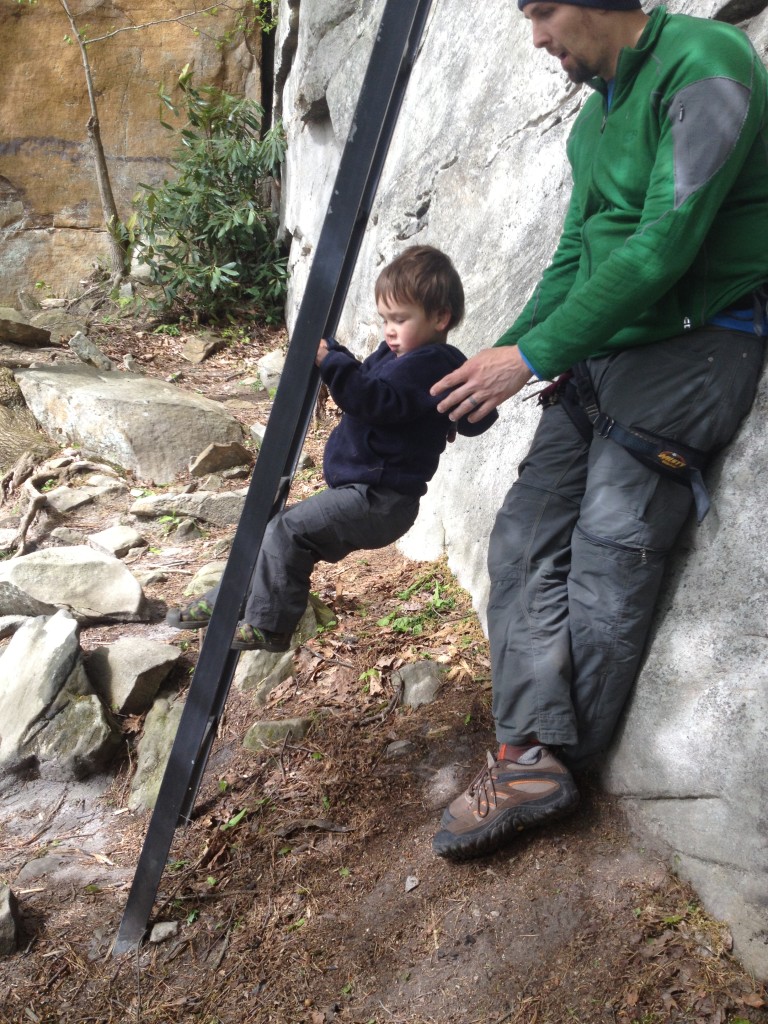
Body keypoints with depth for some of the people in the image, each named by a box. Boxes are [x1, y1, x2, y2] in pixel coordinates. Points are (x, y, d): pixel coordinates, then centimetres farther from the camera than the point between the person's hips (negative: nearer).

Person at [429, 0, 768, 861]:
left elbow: (664, 245, -20)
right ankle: (528, 749, -3)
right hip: (598, 359, 9)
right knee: (525, 540, -3)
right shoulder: (593, 122, 18)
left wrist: (535, 355, -19)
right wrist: (503, 357, 8)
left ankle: (556, 760, 4)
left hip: (687, 346, -8)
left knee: (608, 559, -9)